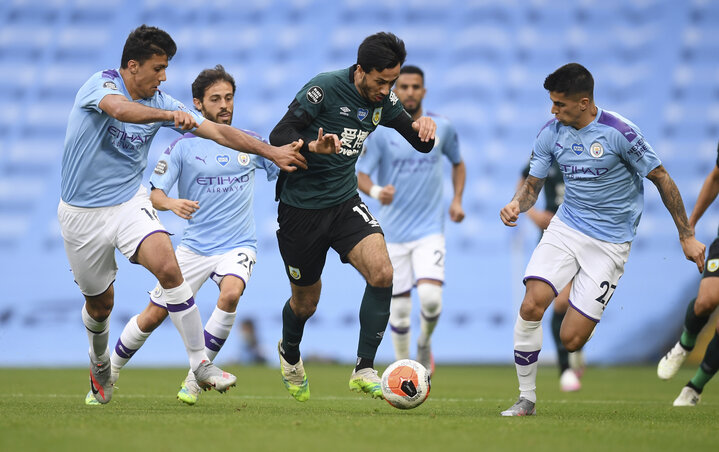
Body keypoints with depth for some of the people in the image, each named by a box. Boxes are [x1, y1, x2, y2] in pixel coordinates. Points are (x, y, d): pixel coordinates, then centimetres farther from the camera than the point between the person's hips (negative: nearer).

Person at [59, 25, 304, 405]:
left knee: (169, 268, -23)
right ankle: (99, 361, 43)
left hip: (129, 203, 3)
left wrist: (273, 152, -3)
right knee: (99, 302, 10)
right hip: (82, 212, -3)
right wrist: (167, 115, -57)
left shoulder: (159, 102, 0)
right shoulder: (101, 85, -16)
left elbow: (216, 130, 2)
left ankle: (199, 363, -19)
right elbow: (119, 108, -40)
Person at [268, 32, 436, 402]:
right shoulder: (325, 88, -18)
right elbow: (278, 136, -19)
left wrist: (423, 128, -18)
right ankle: (289, 354, 45)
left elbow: (422, 145, 6)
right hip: (300, 208, -4)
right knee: (305, 304, 10)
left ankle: (364, 370, -14)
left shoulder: (382, 99, 0)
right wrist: (313, 147, -39)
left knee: (381, 273, -22)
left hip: (344, 203, 4)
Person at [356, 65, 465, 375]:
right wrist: (376, 191, -32)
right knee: (399, 308, 2)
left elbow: (457, 163, 20)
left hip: (430, 230, 0)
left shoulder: (442, 128, 3)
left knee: (430, 296, -19)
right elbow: (360, 175, -9)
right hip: (393, 232, 0)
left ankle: (425, 343, 13)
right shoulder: (379, 132, -5)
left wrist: (457, 200, 6)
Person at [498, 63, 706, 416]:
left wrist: (687, 236, -4)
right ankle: (526, 398, -4)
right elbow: (534, 182, 9)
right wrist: (517, 204, -15)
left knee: (571, 340, -12)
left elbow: (661, 178, -7)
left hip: (610, 243, -4)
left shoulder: (619, 132, -16)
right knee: (531, 306, -20)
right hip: (565, 228, 4)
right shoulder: (551, 133, -1)